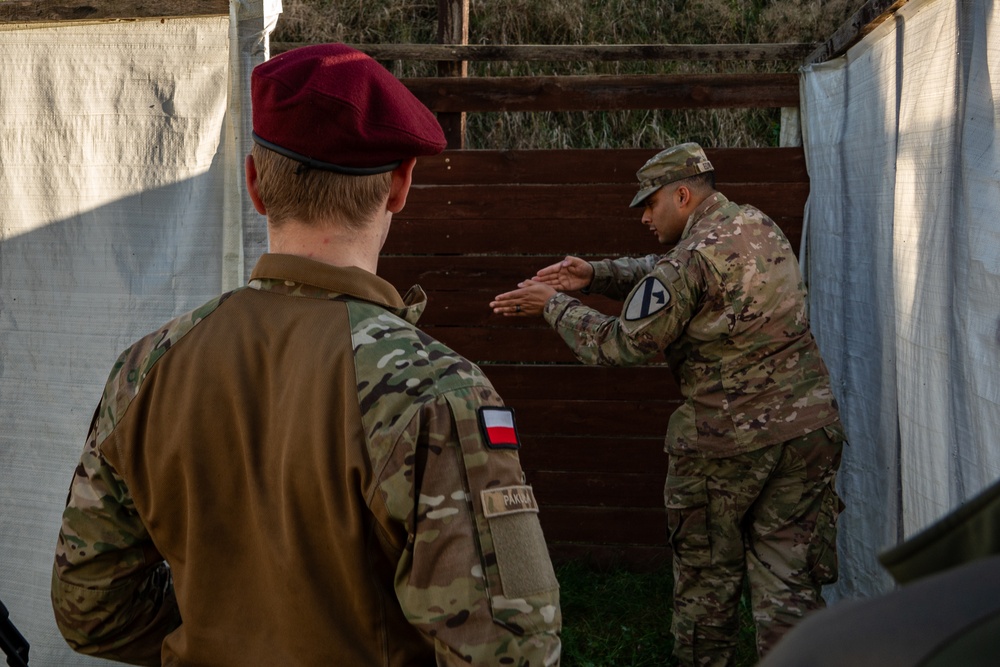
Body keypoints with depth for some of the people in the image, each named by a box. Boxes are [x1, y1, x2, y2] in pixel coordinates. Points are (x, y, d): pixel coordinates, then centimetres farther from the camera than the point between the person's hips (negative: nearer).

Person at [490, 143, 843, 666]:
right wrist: (596, 275, 10)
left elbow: (622, 345, -11)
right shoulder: (761, 228, 9)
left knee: (706, 575, 13)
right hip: (809, 426, 6)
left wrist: (555, 304, 1)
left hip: (727, 444, -6)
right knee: (790, 583, 9)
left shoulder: (692, 258, -16)